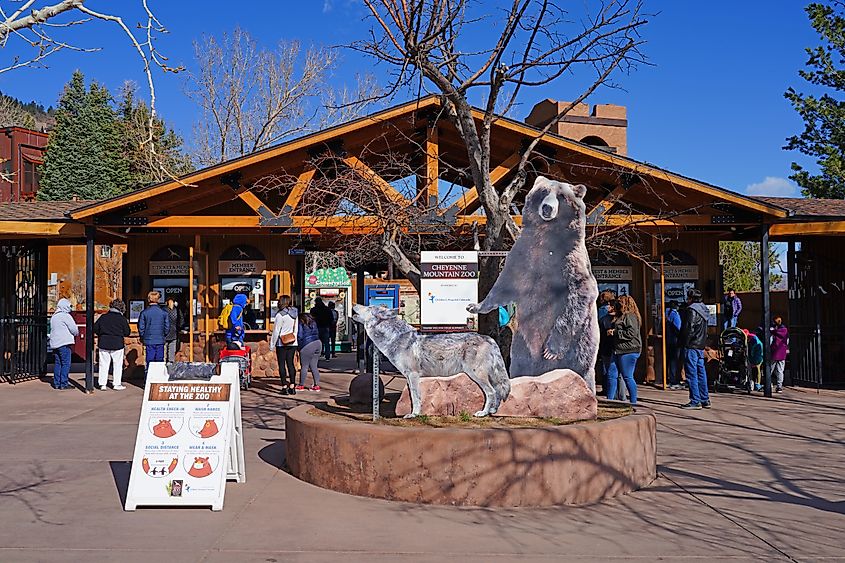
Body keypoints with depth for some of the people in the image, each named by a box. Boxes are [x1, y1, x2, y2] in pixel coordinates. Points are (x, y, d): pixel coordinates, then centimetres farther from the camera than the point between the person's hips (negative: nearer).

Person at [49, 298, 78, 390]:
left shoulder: (53, 316, 16)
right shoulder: (65, 316, -10)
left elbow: (53, 329, 20)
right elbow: (74, 329, -13)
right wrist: (76, 333, 10)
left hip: (55, 343, 8)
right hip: (64, 343, -8)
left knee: (57, 363, 12)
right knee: (66, 363, -5)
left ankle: (56, 383, 13)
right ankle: (64, 384, -7)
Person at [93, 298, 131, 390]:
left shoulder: (103, 317, 2)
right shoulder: (122, 319, -6)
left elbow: (95, 329, 5)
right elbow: (127, 333, -2)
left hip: (103, 345, 3)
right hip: (117, 345, -3)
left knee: (103, 365, 8)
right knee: (117, 365, 6)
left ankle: (102, 384, 7)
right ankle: (117, 384, 6)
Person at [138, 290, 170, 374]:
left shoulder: (144, 313, -6)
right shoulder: (163, 312, -4)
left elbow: (141, 327, -2)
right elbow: (167, 327, 2)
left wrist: (143, 338, 14)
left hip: (149, 341, -1)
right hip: (160, 341, 1)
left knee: (149, 362, 4)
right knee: (160, 361, 7)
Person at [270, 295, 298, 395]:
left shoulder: (280, 315, -15)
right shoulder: (295, 313, 4)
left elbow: (276, 331, -11)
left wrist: (272, 344, -4)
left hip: (282, 343, -6)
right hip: (293, 342, 6)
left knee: (282, 364, 1)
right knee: (290, 363, 10)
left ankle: (284, 386, -1)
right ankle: (292, 386, 9)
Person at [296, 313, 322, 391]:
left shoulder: (301, 325, -2)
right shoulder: (314, 323, 16)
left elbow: (300, 336, -6)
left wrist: (299, 347, 5)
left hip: (307, 346, -6)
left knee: (304, 366, 2)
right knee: (314, 366, 10)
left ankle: (301, 385, 10)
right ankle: (317, 385, 7)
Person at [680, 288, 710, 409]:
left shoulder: (692, 310, -13)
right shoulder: (703, 309, 16)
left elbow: (689, 328, -18)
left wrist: (685, 343, -12)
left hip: (691, 346, -9)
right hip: (701, 346, 9)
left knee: (691, 373, -6)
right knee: (701, 373, 12)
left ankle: (695, 401, -6)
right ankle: (705, 400, 16)